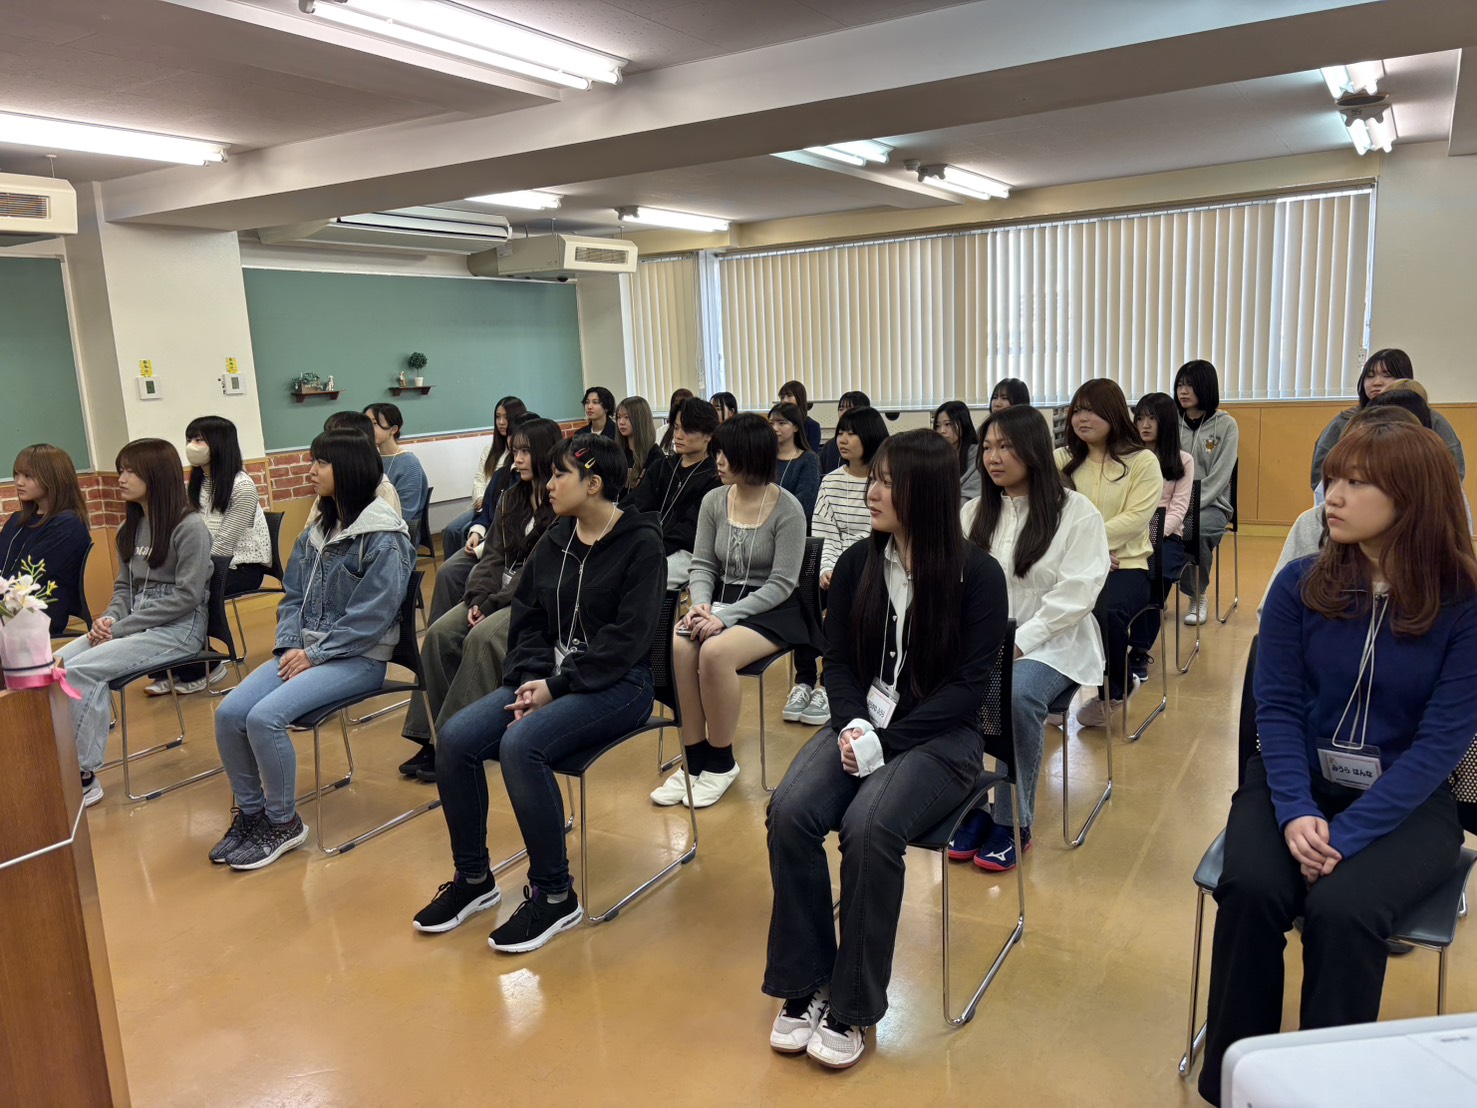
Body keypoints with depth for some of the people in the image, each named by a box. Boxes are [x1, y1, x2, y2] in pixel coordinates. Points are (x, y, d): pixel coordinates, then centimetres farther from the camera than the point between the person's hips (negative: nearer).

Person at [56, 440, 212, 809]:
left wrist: (121, 627, -16)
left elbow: (186, 595, -15)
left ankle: (83, 776, -13)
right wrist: (110, 618, -4)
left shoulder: (190, 527, -11)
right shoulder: (130, 527, 14)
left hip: (178, 628, -7)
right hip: (135, 622, 7)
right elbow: (124, 586, 19)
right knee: (55, 663, -15)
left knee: (81, 670, -24)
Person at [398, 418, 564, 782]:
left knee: (482, 638, -29)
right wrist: (478, 598, -5)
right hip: (500, 594, 8)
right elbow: (494, 554, 12)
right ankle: (431, 738, -10)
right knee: (441, 632, -13)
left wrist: (495, 603, -17)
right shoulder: (513, 497, 14)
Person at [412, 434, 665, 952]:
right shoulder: (554, 541, 10)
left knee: (520, 744, -30)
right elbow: (527, 619, 10)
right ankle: (473, 878, 6)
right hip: (549, 678, 7)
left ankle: (554, 895, -13)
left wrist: (558, 686, -19)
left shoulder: (640, 542, -9)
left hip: (615, 683, -6)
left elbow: (627, 637, -16)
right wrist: (533, 679, -8)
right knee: (455, 737, -14)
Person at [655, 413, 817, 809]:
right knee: (680, 645, -28)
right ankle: (694, 760, -14)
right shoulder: (713, 501, 3)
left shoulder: (787, 510, -12)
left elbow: (781, 584, -14)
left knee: (714, 652, -33)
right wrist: (701, 604, -14)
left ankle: (720, 762, -11)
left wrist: (726, 615, -23)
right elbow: (702, 565, 7)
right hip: (722, 599, 5)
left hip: (772, 610, -5)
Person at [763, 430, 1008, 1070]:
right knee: (790, 812, -23)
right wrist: (854, 724, -12)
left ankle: (852, 1007, -11)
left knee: (869, 827, -31)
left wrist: (887, 741, -19)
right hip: (862, 722, 4)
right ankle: (803, 986, -6)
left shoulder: (977, 574, -8)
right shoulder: (857, 563, 5)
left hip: (941, 735, -4)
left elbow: (969, 684, -11)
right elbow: (838, 660, 8)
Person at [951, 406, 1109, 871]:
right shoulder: (973, 511, 13)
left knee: (1016, 696, -35)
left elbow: (1076, 593, -11)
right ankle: (973, 806, -6)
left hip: (1052, 644, -4)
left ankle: (1013, 821, -13)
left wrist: (1018, 642, -20)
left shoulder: (1076, 511, -2)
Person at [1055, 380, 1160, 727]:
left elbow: (1135, 519, -8)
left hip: (1125, 565, -2)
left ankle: (1113, 691, -3)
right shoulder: (1061, 460, 13)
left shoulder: (1143, 462, 4)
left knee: (1107, 611, -35)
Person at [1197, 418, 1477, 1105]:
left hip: (1406, 802, -1)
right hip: (1297, 782, 2)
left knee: (1340, 909, -30)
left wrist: (1346, 832, -21)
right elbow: (1276, 707, -3)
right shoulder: (1300, 585, -2)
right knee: (1250, 890, -26)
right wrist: (1295, 811, -19)